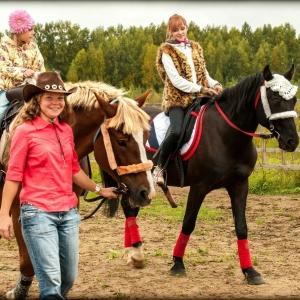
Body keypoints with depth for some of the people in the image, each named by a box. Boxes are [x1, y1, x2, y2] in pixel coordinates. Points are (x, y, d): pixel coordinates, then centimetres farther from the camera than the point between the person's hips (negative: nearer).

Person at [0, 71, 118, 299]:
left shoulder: (66, 130, 10)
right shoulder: (25, 131, -7)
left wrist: (99, 190, 27)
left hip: (69, 212, 6)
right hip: (38, 212, -6)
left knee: (69, 278, 12)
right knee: (51, 280, -10)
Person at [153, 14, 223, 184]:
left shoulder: (196, 48, 18)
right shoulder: (167, 51, 1)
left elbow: (204, 74, 18)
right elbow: (176, 80, -9)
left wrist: (214, 84, -5)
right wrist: (201, 89, -17)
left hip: (198, 99, 6)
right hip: (177, 99, -6)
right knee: (177, 132, -31)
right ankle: (159, 168, -15)